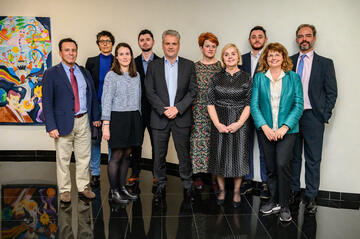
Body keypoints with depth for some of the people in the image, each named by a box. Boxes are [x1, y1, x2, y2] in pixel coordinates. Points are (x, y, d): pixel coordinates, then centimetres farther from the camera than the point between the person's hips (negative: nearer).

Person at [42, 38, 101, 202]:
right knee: (63, 159, 6)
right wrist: (51, 126, -14)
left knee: (84, 157, 11)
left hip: (83, 121, 4)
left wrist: (96, 117, 9)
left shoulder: (84, 72, 10)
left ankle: (83, 187, 25)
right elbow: (47, 101, -7)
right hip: (64, 122, -3)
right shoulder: (51, 73, -3)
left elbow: (93, 95, 15)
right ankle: (64, 190, 21)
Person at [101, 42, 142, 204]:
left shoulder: (136, 75, 11)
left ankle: (122, 188, 20)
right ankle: (113, 192, 8)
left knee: (127, 154, 10)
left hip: (133, 118, 5)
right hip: (118, 118, -5)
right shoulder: (111, 75, -6)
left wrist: (138, 118, 13)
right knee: (117, 156, -2)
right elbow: (106, 101, -9)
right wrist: (106, 125, -14)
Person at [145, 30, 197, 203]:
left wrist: (177, 108, -11)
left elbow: (193, 91, 1)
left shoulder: (188, 65, 7)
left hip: (181, 118, 0)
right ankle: (161, 187, 21)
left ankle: (187, 187, 19)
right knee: (159, 155, 7)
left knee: (184, 154, 5)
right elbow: (150, 92, -1)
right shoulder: (153, 66, 7)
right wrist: (164, 110, -12)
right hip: (159, 118, 1)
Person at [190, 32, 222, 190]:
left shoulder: (221, 66, 6)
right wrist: (190, 109, -1)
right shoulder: (194, 67, 6)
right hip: (199, 110, 0)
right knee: (198, 139, -1)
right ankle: (198, 175, 10)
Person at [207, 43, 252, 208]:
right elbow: (210, 103, 1)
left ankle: (236, 191, 19)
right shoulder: (217, 78, 5)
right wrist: (217, 124, -10)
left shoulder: (246, 78, 2)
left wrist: (239, 123, -13)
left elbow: (249, 104, -2)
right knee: (219, 155, 6)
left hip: (240, 123, -1)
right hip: (219, 123, 1)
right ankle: (221, 190, 23)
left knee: (238, 156, 3)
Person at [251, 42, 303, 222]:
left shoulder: (293, 77, 3)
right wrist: (264, 126, -11)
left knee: (282, 165, -14)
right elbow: (254, 105, 1)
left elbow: (299, 105, -3)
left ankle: (284, 206, 2)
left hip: (287, 129, -2)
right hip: (266, 130, 2)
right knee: (270, 168, 9)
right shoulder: (259, 77, 6)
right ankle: (274, 201, 26)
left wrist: (285, 127, -14)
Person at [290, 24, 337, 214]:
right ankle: (293, 192, 24)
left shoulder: (325, 63, 4)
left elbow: (331, 93, 1)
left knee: (313, 160, 3)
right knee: (293, 157, 11)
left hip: (313, 117, -2)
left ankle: (310, 197, 14)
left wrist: (324, 117, -6)